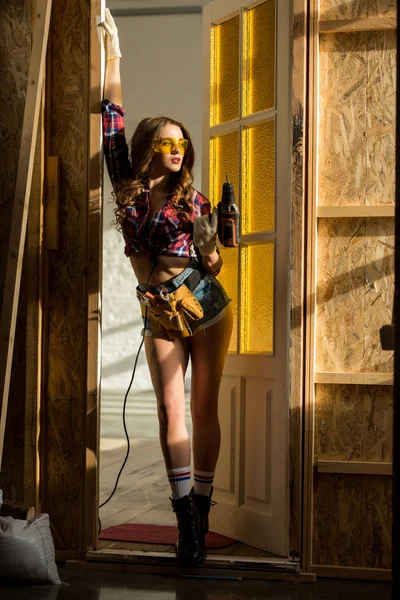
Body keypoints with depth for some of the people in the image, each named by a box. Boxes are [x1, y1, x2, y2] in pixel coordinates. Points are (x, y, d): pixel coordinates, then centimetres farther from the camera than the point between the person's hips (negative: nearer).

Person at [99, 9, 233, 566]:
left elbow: (211, 265, 4)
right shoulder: (128, 187, 2)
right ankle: (186, 520, -4)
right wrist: (113, 47, 7)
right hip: (159, 314, 1)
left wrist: (212, 241, -17)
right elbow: (112, 116, 4)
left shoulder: (193, 199, 0)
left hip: (205, 308, -1)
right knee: (171, 409, -4)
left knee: (204, 409, 2)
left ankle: (200, 510, 8)